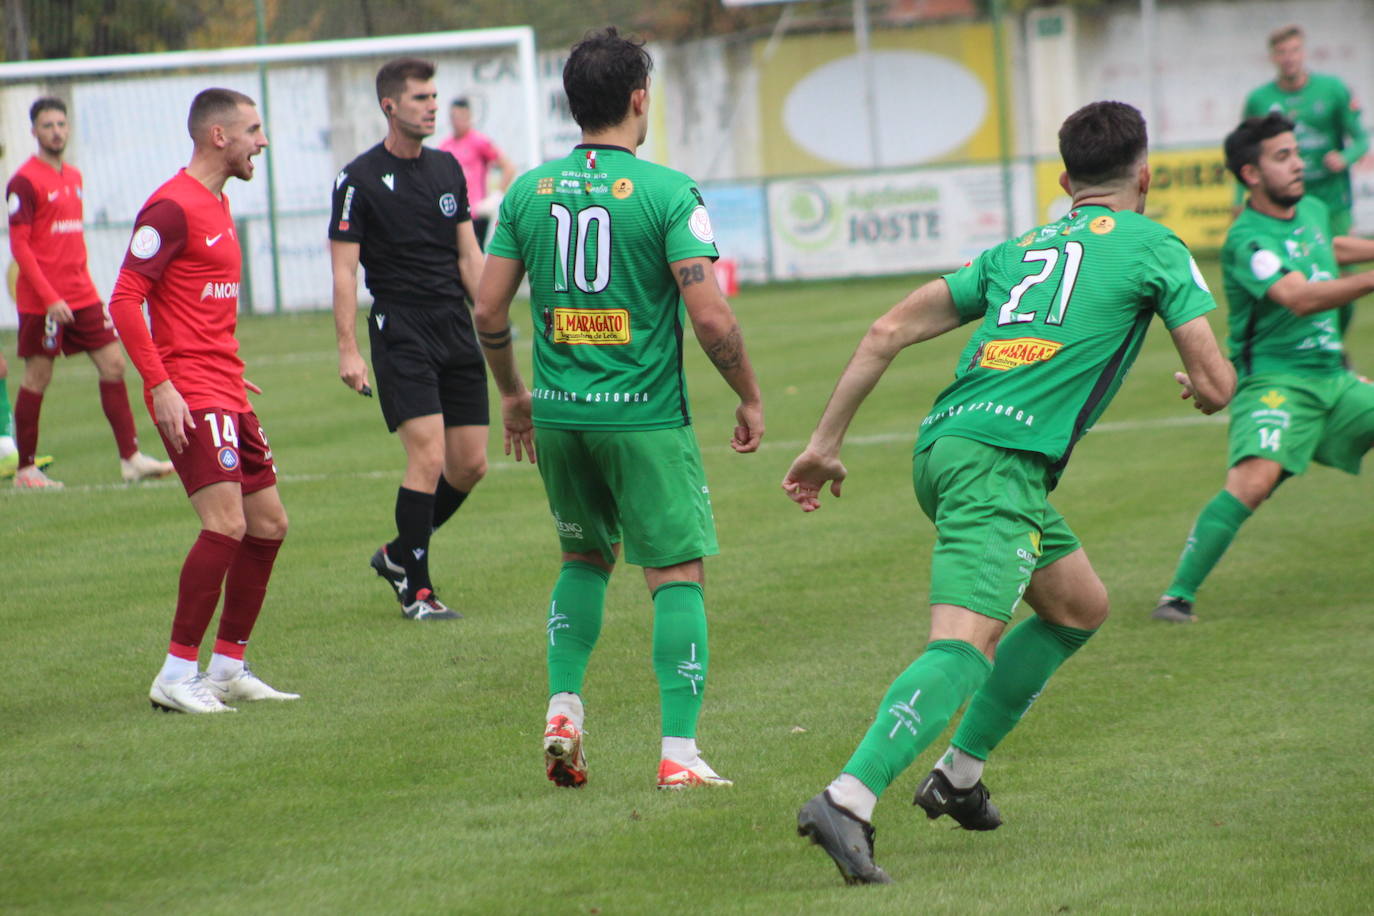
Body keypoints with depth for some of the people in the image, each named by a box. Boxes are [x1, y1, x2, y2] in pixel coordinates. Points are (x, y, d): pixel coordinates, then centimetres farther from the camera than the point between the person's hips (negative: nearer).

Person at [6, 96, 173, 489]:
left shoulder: (73, 177, 13)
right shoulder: (24, 182, -10)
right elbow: (19, 246, -13)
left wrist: (83, 282, 13)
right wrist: (50, 298, -19)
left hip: (81, 294, 7)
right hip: (42, 298, -7)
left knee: (113, 364, 1)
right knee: (37, 378, -1)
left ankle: (131, 458, 2)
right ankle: (25, 469, 8)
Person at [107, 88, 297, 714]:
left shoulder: (218, 204, 17)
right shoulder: (172, 207, -13)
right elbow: (125, 300, -17)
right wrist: (159, 385, -22)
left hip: (226, 395, 10)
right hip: (191, 397, -10)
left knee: (268, 524, 10)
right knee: (227, 525, -18)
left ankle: (228, 668, 18)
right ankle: (177, 675, -14)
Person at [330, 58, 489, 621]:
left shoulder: (447, 169, 12)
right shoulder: (359, 180, -6)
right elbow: (344, 270, -8)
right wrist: (348, 351, -14)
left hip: (455, 326, 6)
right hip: (400, 330, -6)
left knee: (471, 464, 5)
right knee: (429, 458, -15)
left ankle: (399, 554, 26)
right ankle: (416, 590, -4)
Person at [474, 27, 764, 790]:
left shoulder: (530, 191, 4)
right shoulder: (667, 192, -10)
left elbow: (488, 309, 6)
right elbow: (710, 316, -15)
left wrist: (511, 393, 22)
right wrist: (750, 397, 0)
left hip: (557, 413, 5)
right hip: (644, 414, -5)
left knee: (585, 557, 24)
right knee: (677, 575, 2)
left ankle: (563, 710, 13)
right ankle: (679, 752, -3)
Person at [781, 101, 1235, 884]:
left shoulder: (1018, 250, 25)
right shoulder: (1154, 247, 10)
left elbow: (889, 332, 18)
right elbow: (1216, 384, 7)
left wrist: (827, 442, 20)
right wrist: (1203, 390, 32)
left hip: (942, 443, 8)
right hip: (1002, 459, -8)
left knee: (1081, 607, 25)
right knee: (965, 644, -20)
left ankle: (960, 776, 22)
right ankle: (849, 801, -38)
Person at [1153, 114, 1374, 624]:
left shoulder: (1313, 210, 10)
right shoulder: (1247, 239, -17)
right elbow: (1299, 297, -33)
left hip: (1332, 378, 8)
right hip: (1274, 381, -8)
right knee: (1254, 480, -29)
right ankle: (1179, 595, -23)